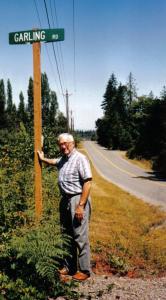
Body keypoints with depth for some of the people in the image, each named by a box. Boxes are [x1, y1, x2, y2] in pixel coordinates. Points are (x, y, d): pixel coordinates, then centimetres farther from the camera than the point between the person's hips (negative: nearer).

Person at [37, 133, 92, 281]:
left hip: (78, 200, -9)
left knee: (80, 237, -2)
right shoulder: (63, 159, 13)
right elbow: (54, 162, 40)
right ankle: (69, 266, 29)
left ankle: (84, 270, 10)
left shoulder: (80, 159, -13)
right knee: (67, 235, 16)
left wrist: (81, 205, -23)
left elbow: (87, 183, -20)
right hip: (65, 200, 9)